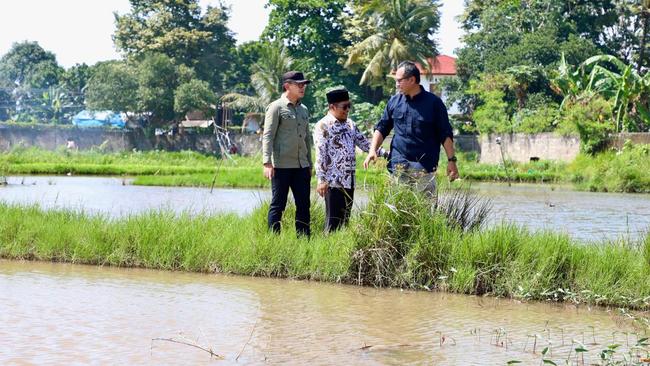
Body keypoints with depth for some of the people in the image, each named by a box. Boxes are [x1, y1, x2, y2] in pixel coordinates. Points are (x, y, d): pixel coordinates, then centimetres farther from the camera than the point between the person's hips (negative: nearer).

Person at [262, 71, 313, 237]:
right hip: (282, 165, -6)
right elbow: (268, 136, -10)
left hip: (301, 166, 7)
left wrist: (310, 164, 20)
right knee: (278, 205, -1)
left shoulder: (303, 109, 16)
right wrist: (267, 163, -18)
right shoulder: (276, 107, -5)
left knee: (304, 204, 6)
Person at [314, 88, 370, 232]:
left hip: (349, 180, 7)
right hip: (333, 181, -7)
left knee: (345, 218, 9)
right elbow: (320, 154, -12)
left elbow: (364, 143, 19)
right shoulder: (323, 126, -8)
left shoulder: (350, 124, 14)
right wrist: (322, 180, -17)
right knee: (333, 219, -5)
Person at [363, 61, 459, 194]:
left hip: (424, 168, -3)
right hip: (398, 167, 3)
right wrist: (373, 150, 0)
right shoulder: (394, 102, 9)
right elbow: (381, 128, 15)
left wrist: (451, 160, -5)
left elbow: (445, 134, 1)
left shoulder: (433, 103, -1)